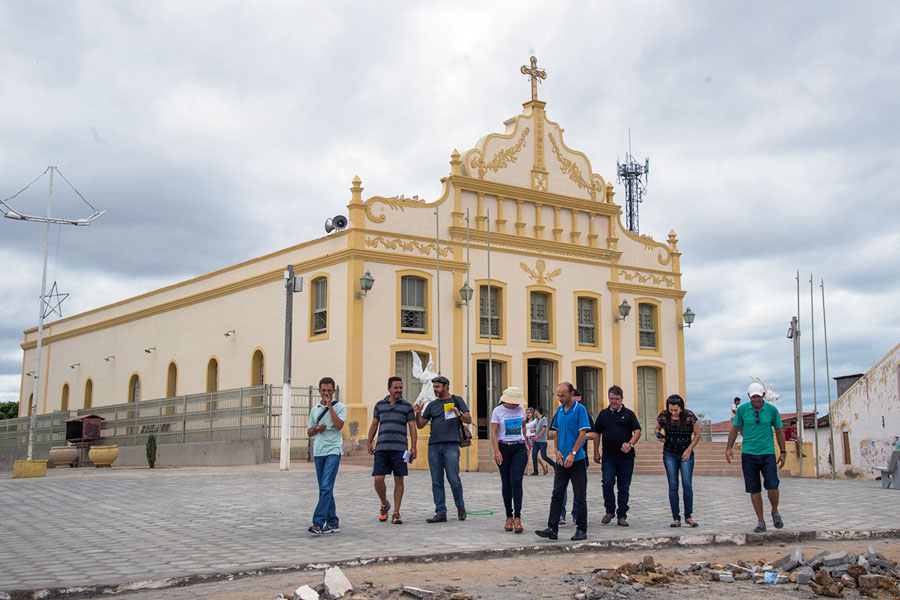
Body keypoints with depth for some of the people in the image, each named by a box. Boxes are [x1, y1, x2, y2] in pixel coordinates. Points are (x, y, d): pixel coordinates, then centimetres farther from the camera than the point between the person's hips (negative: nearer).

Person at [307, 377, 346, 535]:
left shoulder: (340, 407, 1)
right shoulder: (314, 409, 15)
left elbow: (338, 425, -15)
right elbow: (309, 432, 18)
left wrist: (329, 405, -12)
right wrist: (317, 429, -5)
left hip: (333, 450, -6)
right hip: (318, 452, 6)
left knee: (326, 488, -15)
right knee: (324, 489, 7)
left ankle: (318, 522, -20)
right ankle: (333, 523, 13)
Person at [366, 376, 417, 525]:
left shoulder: (407, 406, 7)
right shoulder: (380, 405, 12)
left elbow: (412, 428, 5)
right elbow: (374, 425, 17)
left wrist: (413, 447, -4)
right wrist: (369, 442, 8)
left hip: (399, 449, -1)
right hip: (381, 448, 1)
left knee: (399, 480, 0)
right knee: (378, 479, -6)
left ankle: (396, 513, 8)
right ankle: (384, 504, 21)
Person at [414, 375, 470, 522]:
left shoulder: (456, 400, 8)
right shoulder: (432, 405, 18)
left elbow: (469, 420, 3)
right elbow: (420, 425, 17)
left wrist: (459, 414, -17)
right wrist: (418, 413, -2)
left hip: (451, 445, -4)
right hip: (434, 446, 4)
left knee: (453, 479, -8)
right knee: (436, 481, 2)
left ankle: (460, 506, 14)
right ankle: (441, 513, 5)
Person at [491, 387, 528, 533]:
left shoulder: (521, 410, 8)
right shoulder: (498, 411, -2)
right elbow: (494, 433, -5)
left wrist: (526, 448, 21)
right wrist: (496, 451, -15)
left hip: (519, 448, 1)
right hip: (503, 448, -1)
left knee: (516, 481, -12)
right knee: (506, 483, 3)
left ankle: (517, 518, -15)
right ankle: (509, 517, 13)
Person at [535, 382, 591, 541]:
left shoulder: (580, 409, -9)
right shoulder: (560, 410, 11)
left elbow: (583, 433, -13)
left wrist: (572, 454, -16)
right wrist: (557, 451, 3)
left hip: (577, 460, -6)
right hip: (561, 460, 6)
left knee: (580, 496, 2)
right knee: (557, 494, 3)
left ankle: (581, 530, 9)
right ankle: (552, 529, 3)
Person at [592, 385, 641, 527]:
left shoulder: (629, 414, 5)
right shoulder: (603, 414, 11)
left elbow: (637, 432, -1)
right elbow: (597, 433, 16)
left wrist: (630, 443, -19)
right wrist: (596, 452, 10)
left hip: (626, 457, -1)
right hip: (608, 456, 1)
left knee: (624, 487, 3)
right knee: (607, 483, -10)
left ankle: (621, 516, 11)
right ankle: (610, 511, 8)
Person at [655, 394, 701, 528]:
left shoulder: (689, 416, -9)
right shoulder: (663, 416, -4)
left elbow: (697, 434, 1)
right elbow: (657, 428, 14)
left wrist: (689, 449, -7)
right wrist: (660, 436, -8)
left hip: (686, 455, -1)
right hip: (669, 454, 1)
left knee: (687, 485, -10)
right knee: (673, 486, -2)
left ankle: (688, 516, 5)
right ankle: (676, 518, 3)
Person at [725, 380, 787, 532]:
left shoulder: (772, 410, 1)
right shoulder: (742, 409, 0)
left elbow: (779, 431, 10)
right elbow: (734, 428, 10)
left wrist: (783, 452, 9)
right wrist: (729, 448, 6)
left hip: (768, 454, -1)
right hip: (748, 455, 1)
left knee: (772, 487, -12)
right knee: (754, 490, 1)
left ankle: (775, 512, 16)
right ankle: (760, 521, 12)